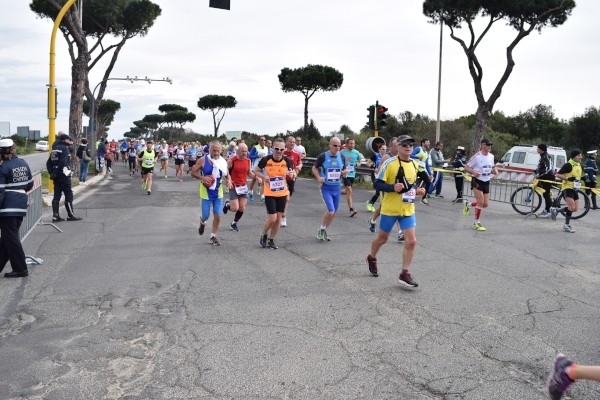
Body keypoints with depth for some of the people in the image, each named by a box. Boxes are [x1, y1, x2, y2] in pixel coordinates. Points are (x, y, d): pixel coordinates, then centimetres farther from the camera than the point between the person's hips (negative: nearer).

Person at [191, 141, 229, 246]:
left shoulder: (223, 161, -3)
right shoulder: (203, 160, -12)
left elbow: (227, 175, 10)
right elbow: (192, 172, -5)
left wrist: (228, 181, -12)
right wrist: (202, 178, -22)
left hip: (218, 193, 2)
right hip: (206, 193, -2)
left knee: (217, 216, 1)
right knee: (206, 215, 5)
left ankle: (213, 237, 19)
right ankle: (202, 222, 43)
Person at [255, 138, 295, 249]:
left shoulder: (287, 161, -7)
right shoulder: (266, 160, -13)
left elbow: (294, 174, 6)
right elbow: (256, 171, 1)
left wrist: (292, 174, -18)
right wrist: (263, 177, -18)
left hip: (282, 193, 3)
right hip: (269, 193, -3)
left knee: (278, 218, 8)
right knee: (272, 218, -8)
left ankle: (271, 240, 26)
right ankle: (264, 235, 22)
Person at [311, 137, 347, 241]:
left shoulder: (341, 157, 2)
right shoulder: (323, 156, -9)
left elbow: (344, 171, 13)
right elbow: (314, 168, 4)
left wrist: (344, 174, -10)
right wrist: (318, 177, -14)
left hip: (337, 188, 5)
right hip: (326, 188, -5)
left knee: (333, 213, 11)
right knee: (331, 211, -17)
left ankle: (324, 231, 30)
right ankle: (322, 229, 8)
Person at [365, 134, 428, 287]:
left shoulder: (416, 164, 6)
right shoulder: (390, 163, -12)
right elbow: (377, 184, -13)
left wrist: (418, 190, 1)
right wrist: (393, 187, -28)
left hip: (408, 210, 4)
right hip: (390, 209, -4)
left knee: (411, 242, -6)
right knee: (382, 239, 13)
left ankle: (405, 274, 4)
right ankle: (371, 258, 43)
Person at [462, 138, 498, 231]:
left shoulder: (491, 156, 5)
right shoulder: (477, 156, -13)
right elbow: (466, 167, -9)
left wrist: (494, 171, -2)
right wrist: (473, 172, -28)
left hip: (486, 182, 6)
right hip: (477, 181, -6)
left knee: (485, 204, 5)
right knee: (481, 202, -13)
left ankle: (468, 204, 31)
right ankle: (476, 223, 3)